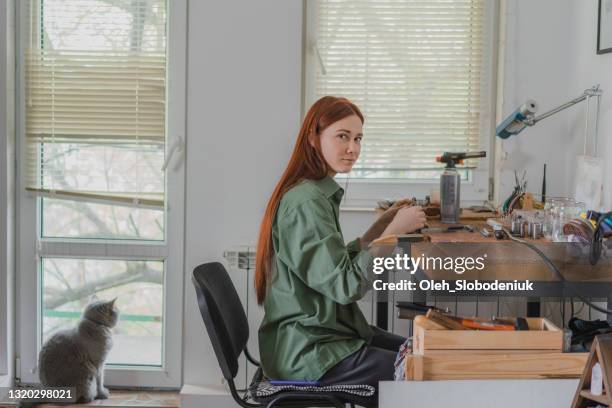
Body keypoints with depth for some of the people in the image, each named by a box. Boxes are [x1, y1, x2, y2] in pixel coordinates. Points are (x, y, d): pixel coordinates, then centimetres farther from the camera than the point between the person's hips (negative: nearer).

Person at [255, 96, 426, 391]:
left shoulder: (319, 194, 12)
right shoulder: (306, 203, -20)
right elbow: (346, 286, -22)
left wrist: (380, 226, 8)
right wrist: (393, 232, -18)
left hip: (319, 331, 10)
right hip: (308, 353, -10)